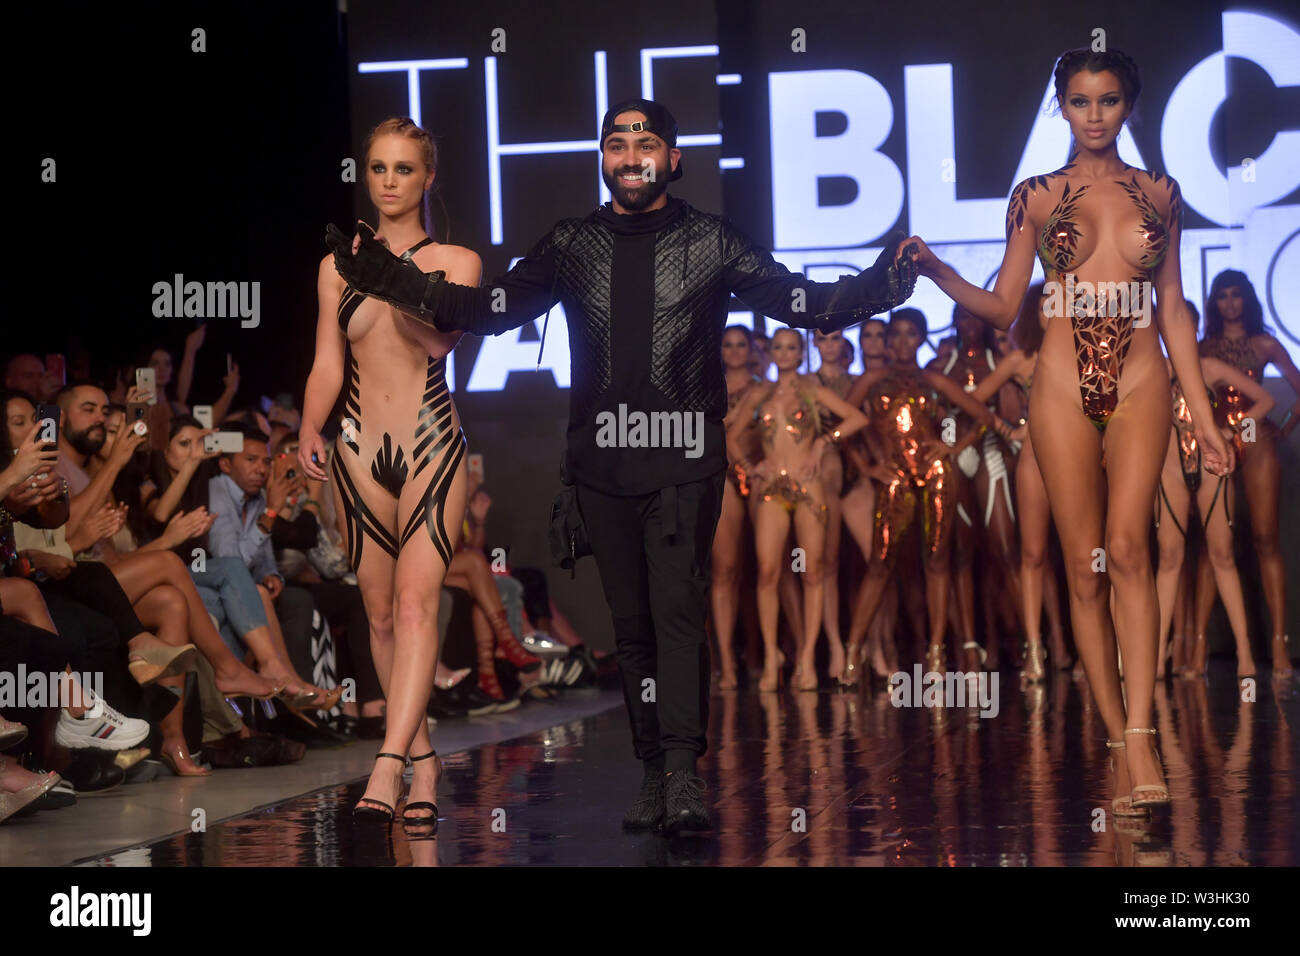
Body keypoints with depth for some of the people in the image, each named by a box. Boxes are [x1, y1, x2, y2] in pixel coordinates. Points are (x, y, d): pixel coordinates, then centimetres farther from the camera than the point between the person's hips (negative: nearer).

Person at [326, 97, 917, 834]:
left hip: (683, 461, -3)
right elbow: (491, 309, 6)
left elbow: (804, 303, 1)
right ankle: (654, 774, 11)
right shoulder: (572, 247, 10)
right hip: (603, 463, 3)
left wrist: (882, 284, -16)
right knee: (631, 622, 5)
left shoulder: (711, 243, 4)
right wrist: (387, 277, -3)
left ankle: (683, 773, -20)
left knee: (678, 607, -14)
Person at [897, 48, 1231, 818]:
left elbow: (1173, 307, 13)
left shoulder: (1159, 193, 11)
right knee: (1085, 566, -2)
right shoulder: (1037, 197, 8)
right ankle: (1124, 747, 5)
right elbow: (1003, 307, 7)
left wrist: (1204, 417, 10)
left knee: (1127, 546, -19)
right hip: (1065, 385, 0)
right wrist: (937, 271, -11)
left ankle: (1140, 737, -25)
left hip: (1140, 381, 0)